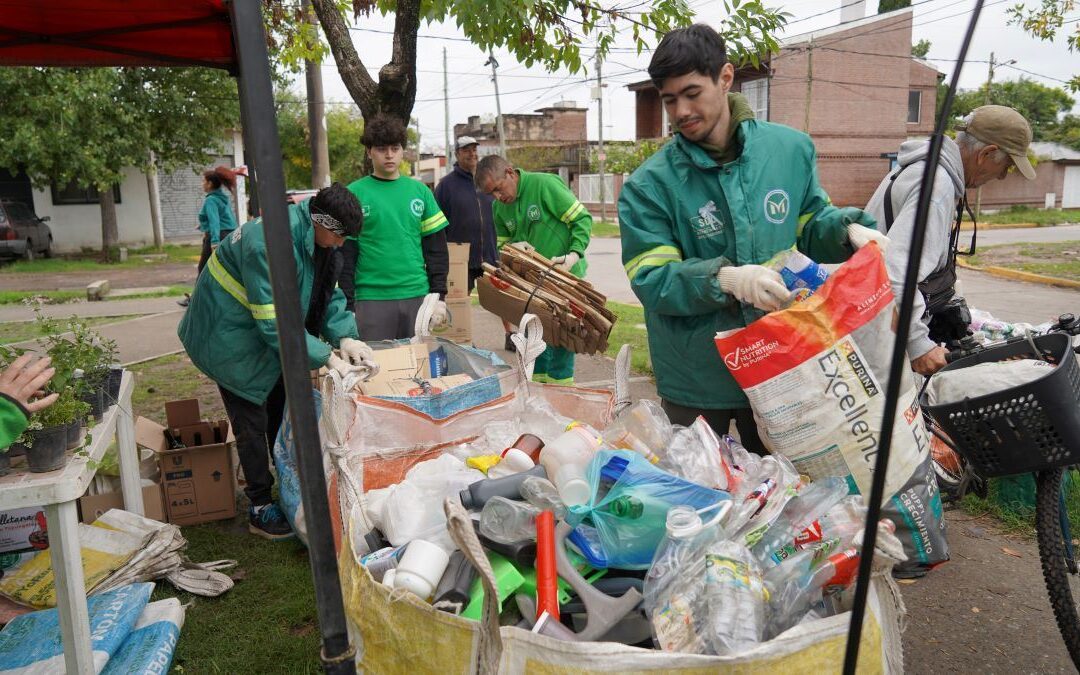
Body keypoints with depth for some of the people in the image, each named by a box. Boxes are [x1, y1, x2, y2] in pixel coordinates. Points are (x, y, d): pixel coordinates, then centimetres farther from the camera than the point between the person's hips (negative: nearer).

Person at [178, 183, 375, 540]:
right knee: (252, 422, 0)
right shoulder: (270, 243, -35)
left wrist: (344, 337, -17)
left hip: (268, 336, 9)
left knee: (282, 412, 16)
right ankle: (260, 509, 15)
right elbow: (274, 322, -35)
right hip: (232, 337, -9)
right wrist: (327, 358, -33)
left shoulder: (316, 237, -7)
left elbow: (329, 293, -1)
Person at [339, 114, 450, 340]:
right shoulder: (354, 194, 1)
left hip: (417, 296, 3)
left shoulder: (420, 191, 9)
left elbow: (436, 247, 10)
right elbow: (345, 256, 0)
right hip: (372, 299, -3)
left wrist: (439, 296, 3)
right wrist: (348, 305, -5)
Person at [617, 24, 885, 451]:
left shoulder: (791, 148, -1)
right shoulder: (649, 185, -13)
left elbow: (810, 224, 12)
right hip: (694, 382, -3)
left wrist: (848, 229, -10)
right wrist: (724, 278, -34)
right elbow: (651, 281, -18)